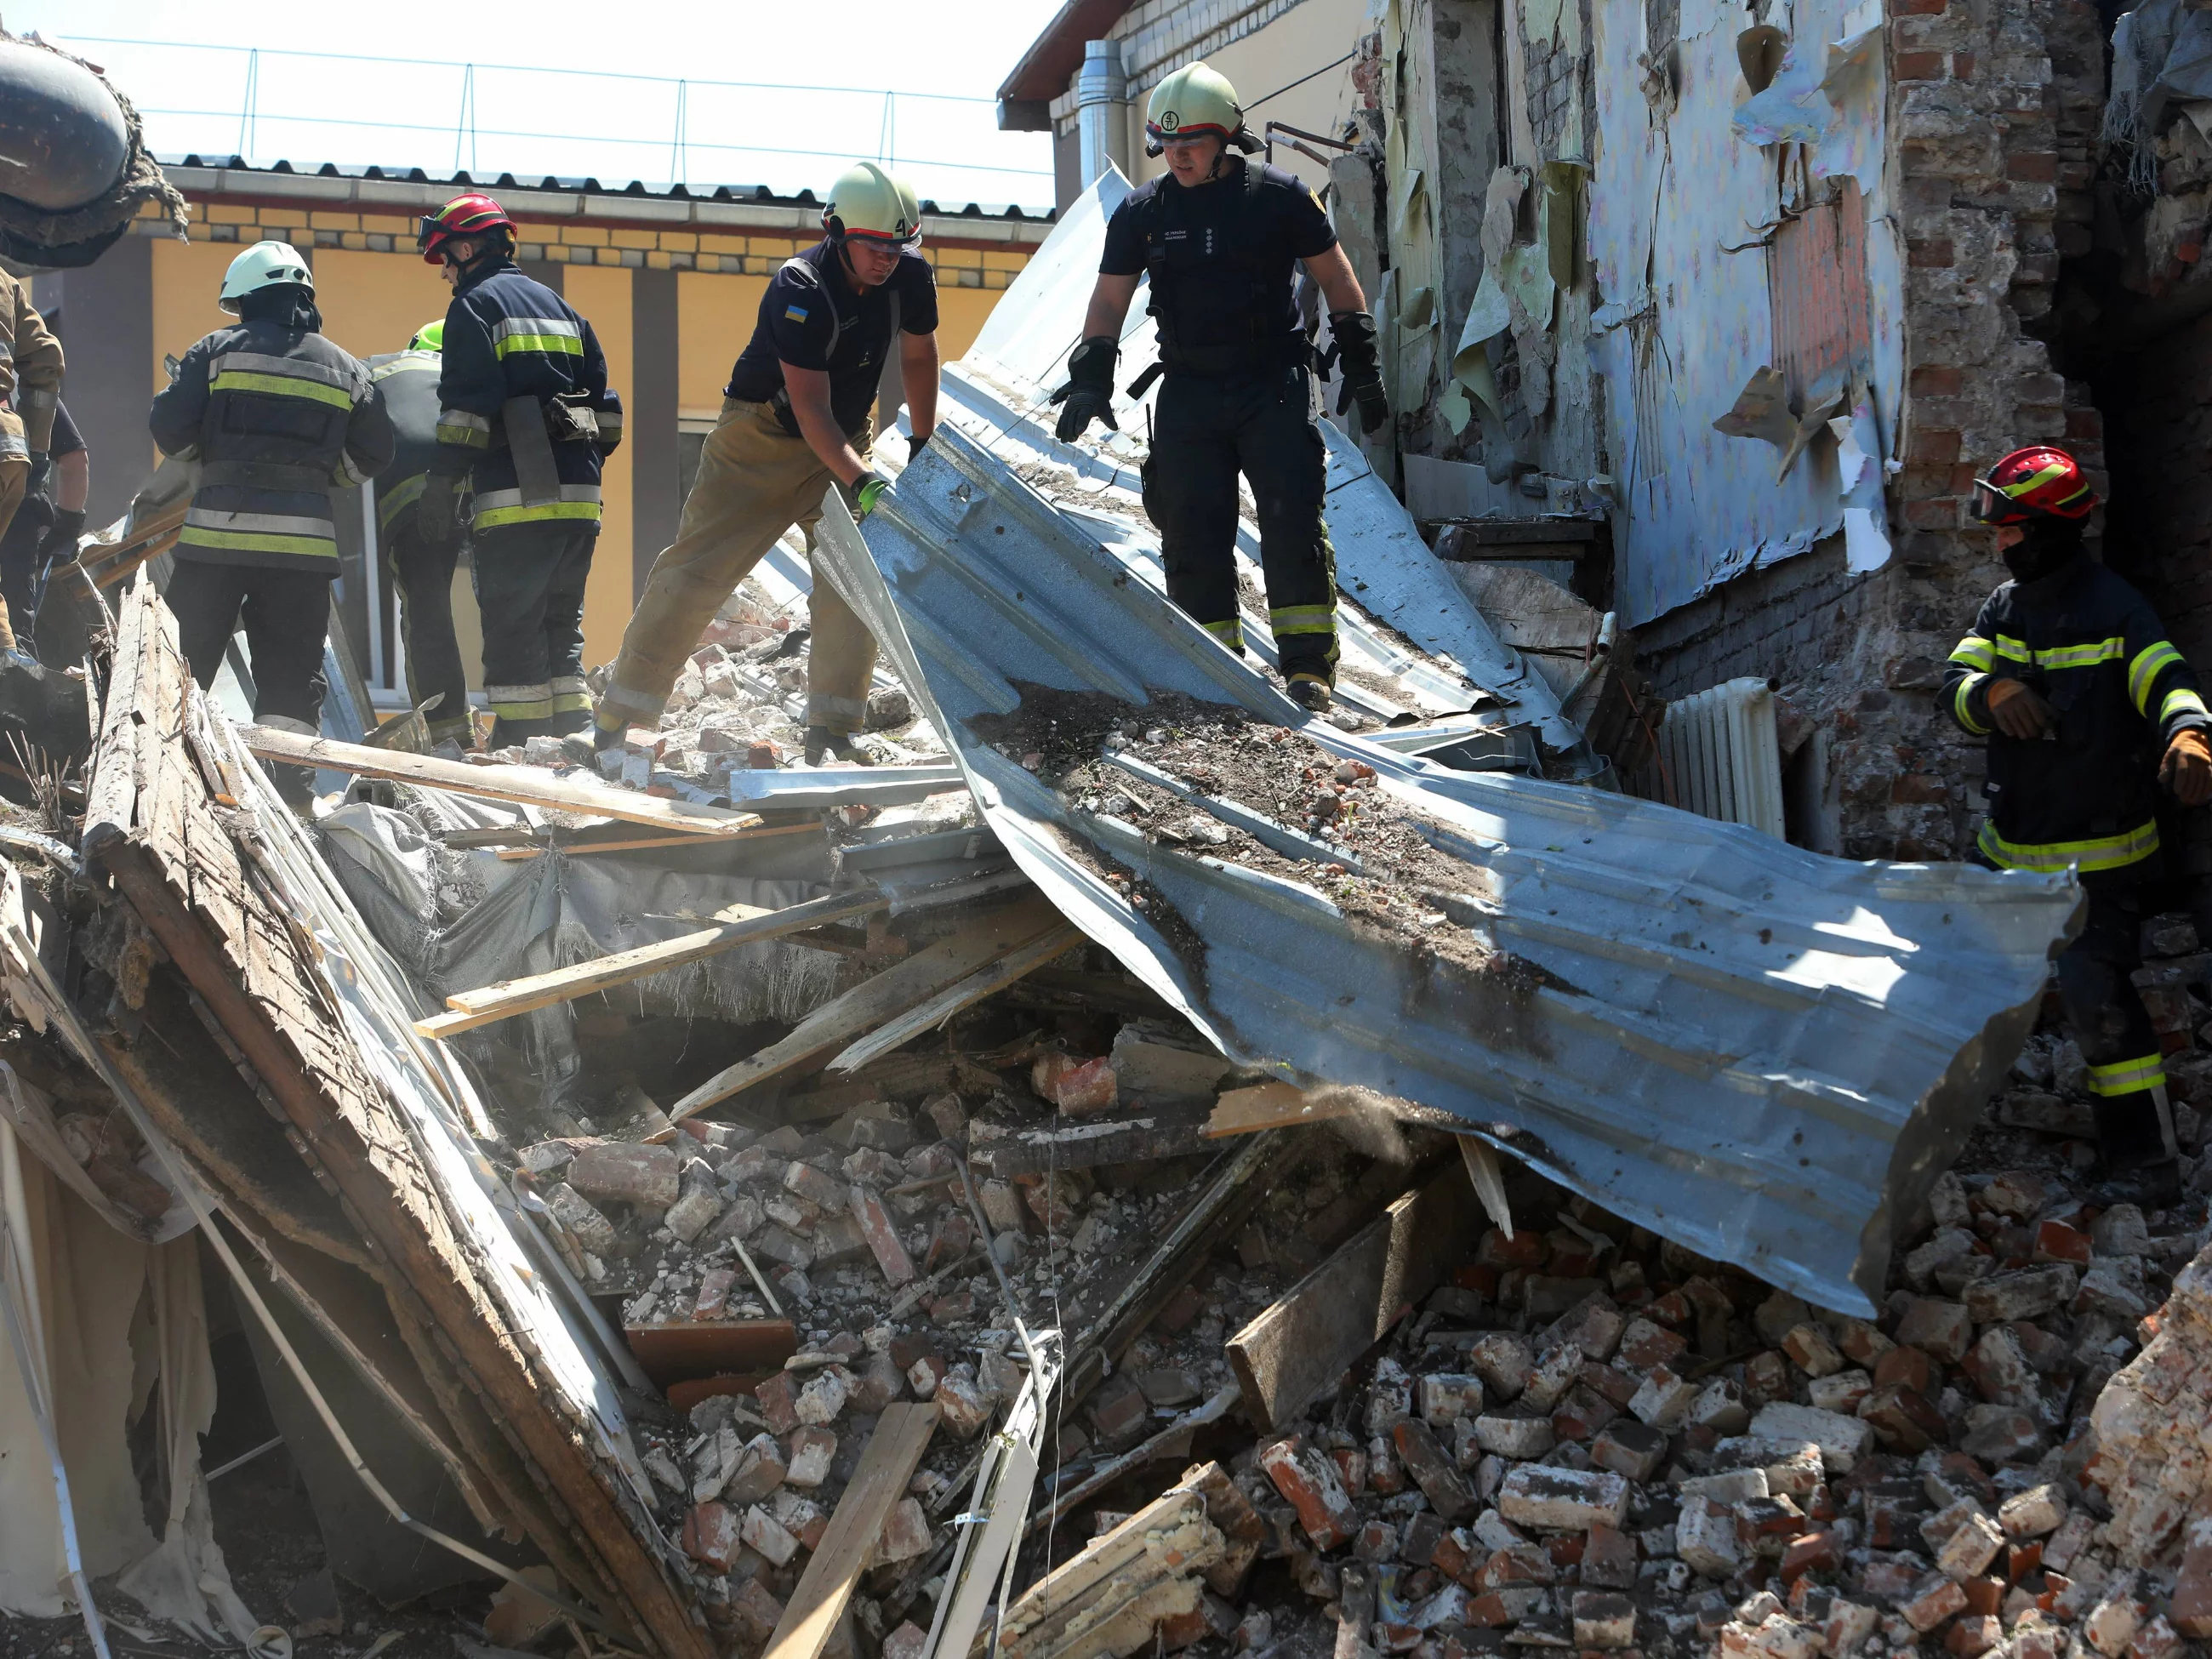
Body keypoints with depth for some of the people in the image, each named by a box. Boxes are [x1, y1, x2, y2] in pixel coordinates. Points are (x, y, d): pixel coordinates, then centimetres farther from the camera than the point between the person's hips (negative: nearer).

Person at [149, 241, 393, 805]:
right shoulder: (346, 369, 11)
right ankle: (287, 792, -1)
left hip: (219, 530, -1)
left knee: (183, 660, 8)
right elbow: (371, 457, 11)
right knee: (293, 677, 6)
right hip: (304, 537, 2)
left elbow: (169, 428, -2)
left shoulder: (218, 351, 3)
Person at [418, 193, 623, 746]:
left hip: (516, 498, -7)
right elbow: (602, 398, 20)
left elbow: (468, 407, -11)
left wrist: (440, 491, -11)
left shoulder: (475, 306, -1)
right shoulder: (560, 307, 22)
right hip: (579, 498, 7)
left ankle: (522, 748, -9)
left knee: (512, 633, -5)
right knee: (563, 629, 13)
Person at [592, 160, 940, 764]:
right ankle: (613, 724, -4)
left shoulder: (911, 277, -10)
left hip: (843, 445, 5)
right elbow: (810, 408, -32)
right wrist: (861, 482, -43)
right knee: (695, 573, -8)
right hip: (764, 437, -5)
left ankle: (831, 732, -7)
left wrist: (923, 446, 11)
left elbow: (918, 356, 11)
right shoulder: (799, 289, -28)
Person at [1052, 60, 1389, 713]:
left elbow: (1336, 278, 6)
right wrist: (1090, 378, -7)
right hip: (1189, 394, 3)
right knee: (1193, 536, 1)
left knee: (1292, 522, -9)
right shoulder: (1143, 211, 4)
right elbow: (1109, 299, 6)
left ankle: (1308, 665, -3)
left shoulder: (1279, 196, -2)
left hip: (1275, 386, -3)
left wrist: (1361, 366, 5)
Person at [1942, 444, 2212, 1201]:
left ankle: (2144, 1154, -3)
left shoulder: (2115, 610, -14)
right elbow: (1956, 681, -4)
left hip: (2097, 853, -7)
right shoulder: (2004, 606, 6)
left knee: (2096, 992, -14)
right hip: (2009, 843, 7)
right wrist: (1992, 691, -28)